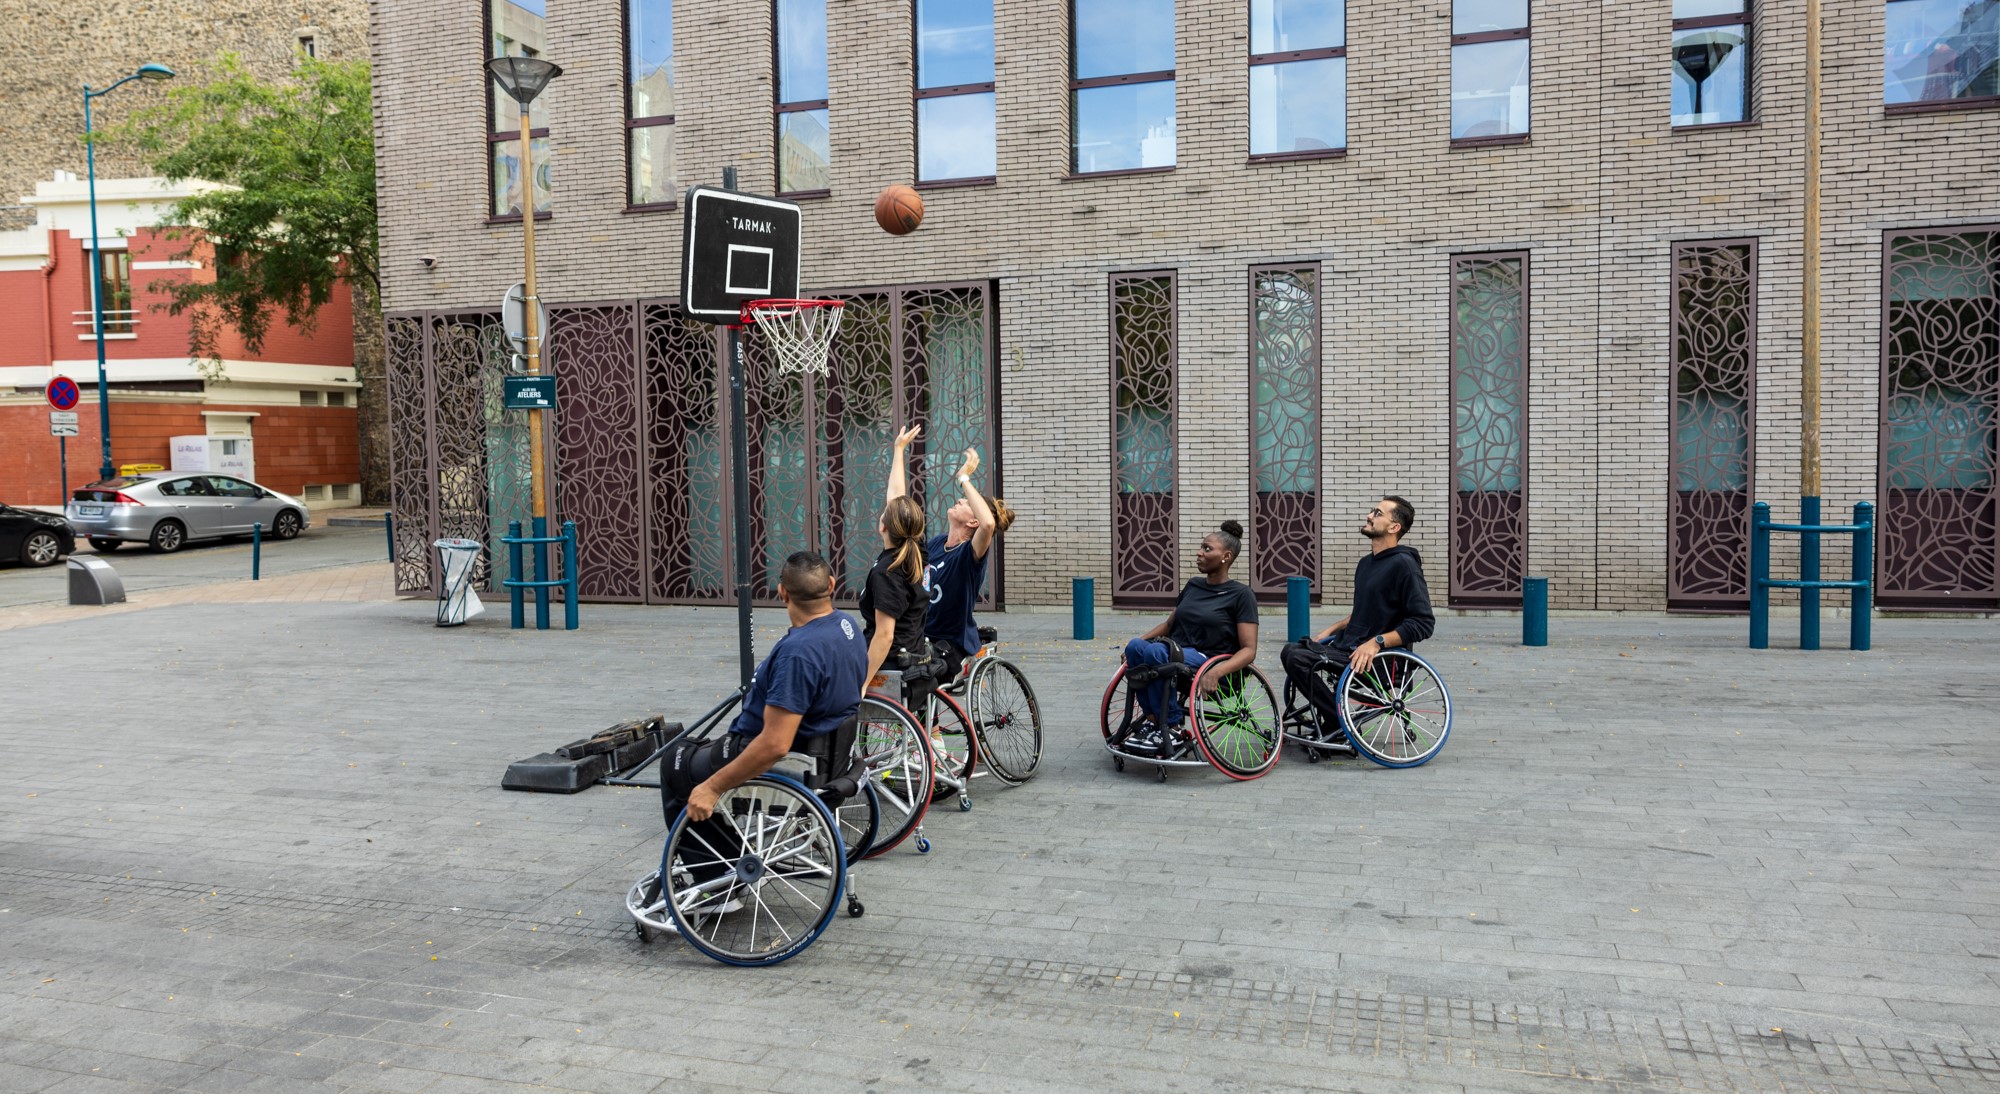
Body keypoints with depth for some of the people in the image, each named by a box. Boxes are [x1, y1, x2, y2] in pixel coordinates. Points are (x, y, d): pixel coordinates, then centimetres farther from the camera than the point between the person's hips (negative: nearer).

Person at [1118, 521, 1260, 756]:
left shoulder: (1241, 594, -3)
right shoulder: (1193, 585, 16)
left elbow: (1249, 650, -9)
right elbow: (1170, 624, 26)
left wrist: (1217, 671, -27)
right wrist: (1139, 639, 7)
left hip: (1207, 660, -6)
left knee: (1155, 651, -35)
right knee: (1135, 647, -27)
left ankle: (1170, 727, -23)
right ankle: (1153, 718, -20)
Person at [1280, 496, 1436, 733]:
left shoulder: (1403, 564, -14)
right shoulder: (1366, 563, 15)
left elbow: (1424, 622, -20)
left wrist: (1376, 642, -26)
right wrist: (1331, 630, 16)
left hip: (1379, 658, -9)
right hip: (1349, 643, 10)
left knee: (1298, 659, -21)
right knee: (1291, 651, 7)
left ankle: (1339, 723, -9)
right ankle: (1329, 717, 8)